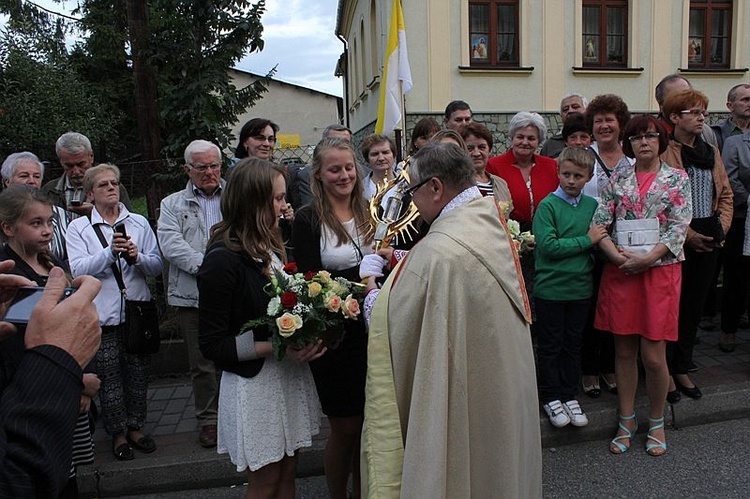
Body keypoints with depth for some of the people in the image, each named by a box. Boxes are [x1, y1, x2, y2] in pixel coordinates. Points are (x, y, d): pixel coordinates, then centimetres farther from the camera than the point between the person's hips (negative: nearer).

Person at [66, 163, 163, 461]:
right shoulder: (78, 228, 3)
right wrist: (110, 252, -23)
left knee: (137, 373, 11)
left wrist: (137, 257, -15)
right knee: (109, 377, 5)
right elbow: (78, 269, -11)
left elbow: (157, 266, 5)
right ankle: (118, 433, 22)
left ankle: (135, 428, 27)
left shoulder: (139, 223, 9)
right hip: (102, 315, -2)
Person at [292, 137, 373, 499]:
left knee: (368, 423, 15)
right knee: (345, 428, 8)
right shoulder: (308, 220, -7)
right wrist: (356, 287, -26)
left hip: (371, 330, 5)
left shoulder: (368, 212, 8)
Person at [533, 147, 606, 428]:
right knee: (550, 345, 8)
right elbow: (548, 246, -20)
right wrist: (587, 240, -17)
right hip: (550, 287, -5)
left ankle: (569, 396, 29)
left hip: (581, 286, 5)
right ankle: (550, 398, 22)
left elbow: (599, 243, 11)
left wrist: (600, 240, -10)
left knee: (573, 344, 15)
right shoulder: (548, 205, -10)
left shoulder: (592, 205, 5)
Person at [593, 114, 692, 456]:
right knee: (624, 351, 7)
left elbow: (679, 227, -6)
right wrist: (617, 255, -13)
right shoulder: (618, 178, 8)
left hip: (660, 271, -2)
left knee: (653, 355, -1)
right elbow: (599, 222, 1)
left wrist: (647, 259, -16)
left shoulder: (677, 179, 4)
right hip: (620, 273, 2)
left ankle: (656, 422, 22)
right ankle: (627, 421, 22)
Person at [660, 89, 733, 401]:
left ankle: (681, 368, 27)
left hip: (708, 242, 7)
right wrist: (688, 234, -15)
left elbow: (725, 194, 17)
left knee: (695, 305, 13)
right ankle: (665, 372, 14)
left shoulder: (712, 153, 14)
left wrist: (721, 227, 2)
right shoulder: (663, 153, -9)